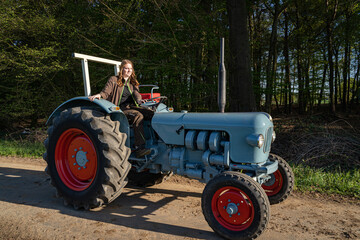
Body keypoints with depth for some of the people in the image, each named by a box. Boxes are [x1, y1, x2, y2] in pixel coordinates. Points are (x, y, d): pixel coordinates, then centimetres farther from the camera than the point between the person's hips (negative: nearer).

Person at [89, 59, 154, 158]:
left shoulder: (133, 83, 24)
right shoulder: (113, 80, 10)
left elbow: (136, 93, 6)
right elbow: (106, 92, -1)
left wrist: (139, 100, -17)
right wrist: (99, 95, -25)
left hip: (132, 107, 5)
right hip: (120, 109, -5)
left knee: (151, 113, -22)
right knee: (138, 116, -34)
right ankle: (139, 147, -39)